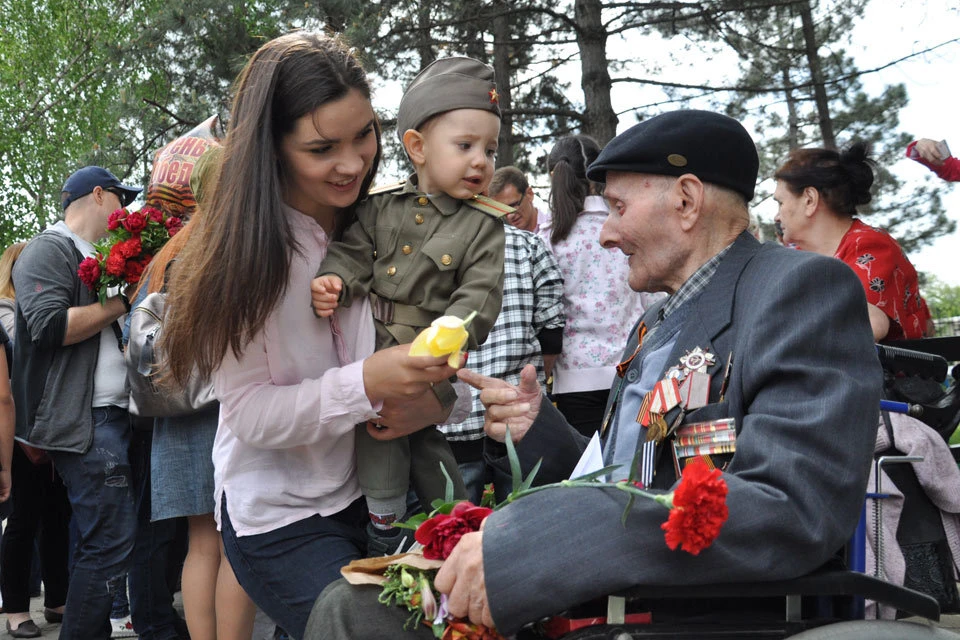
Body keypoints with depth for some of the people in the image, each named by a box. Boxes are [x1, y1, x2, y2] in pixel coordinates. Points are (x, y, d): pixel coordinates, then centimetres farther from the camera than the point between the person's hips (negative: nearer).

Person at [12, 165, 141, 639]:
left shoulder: (95, 257, 24)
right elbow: (50, 325, -20)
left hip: (110, 415, 10)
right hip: (83, 420, -10)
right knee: (111, 541, -13)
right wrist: (121, 303, -13)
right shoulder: (50, 249, -6)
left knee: (98, 541, 13)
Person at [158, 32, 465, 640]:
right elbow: (251, 415, -19)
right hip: (278, 517, -4)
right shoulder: (245, 247, -17)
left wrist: (433, 400, -19)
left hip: (369, 494, 5)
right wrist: (367, 383, -32)